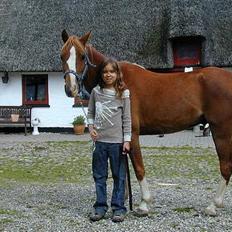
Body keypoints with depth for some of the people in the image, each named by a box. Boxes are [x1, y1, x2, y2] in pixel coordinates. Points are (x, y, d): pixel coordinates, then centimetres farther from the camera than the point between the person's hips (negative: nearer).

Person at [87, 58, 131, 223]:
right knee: (99, 176, 10)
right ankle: (100, 207, 20)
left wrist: (127, 140, -8)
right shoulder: (96, 91, 5)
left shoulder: (123, 93, -3)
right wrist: (91, 127, -5)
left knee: (119, 176, 4)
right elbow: (90, 113, 13)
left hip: (117, 141, -3)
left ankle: (118, 208, 13)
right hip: (99, 140, 3)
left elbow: (127, 118, -4)